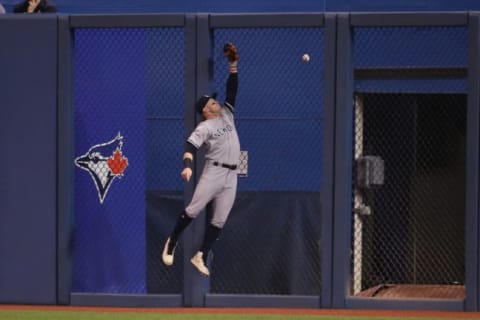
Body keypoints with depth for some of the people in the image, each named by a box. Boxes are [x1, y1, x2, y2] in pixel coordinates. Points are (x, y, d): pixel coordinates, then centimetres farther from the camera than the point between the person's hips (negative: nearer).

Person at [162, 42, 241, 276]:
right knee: (194, 209, -11)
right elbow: (191, 146, -17)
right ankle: (172, 242, 7)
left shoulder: (226, 115, 15)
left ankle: (201, 257, 6)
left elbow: (232, 91, 12)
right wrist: (187, 166, -35)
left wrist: (233, 65, 3)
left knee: (219, 220, 3)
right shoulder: (204, 127, -4)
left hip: (231, 176, 6)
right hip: (213, 172, -6)